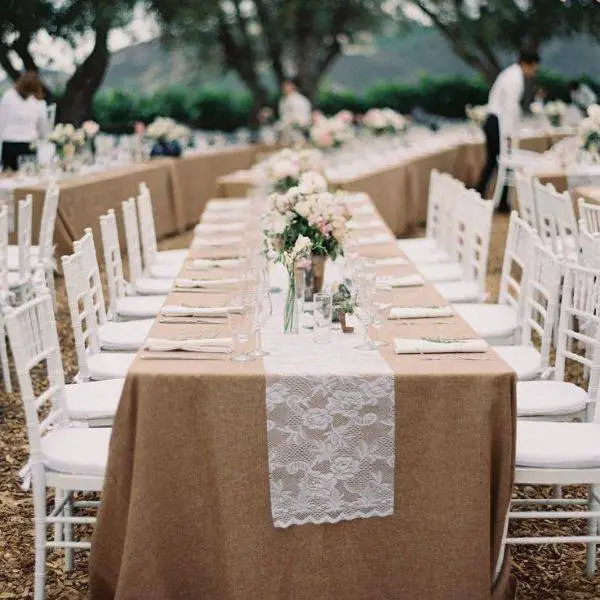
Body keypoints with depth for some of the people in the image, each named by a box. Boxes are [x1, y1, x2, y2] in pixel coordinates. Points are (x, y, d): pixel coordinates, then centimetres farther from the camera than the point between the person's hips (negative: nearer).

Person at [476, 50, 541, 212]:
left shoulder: (511, 73, 15)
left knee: (491, 162, 13)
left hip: (492, 122, 10)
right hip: (499, 124, -10)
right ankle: (503, 203, 4)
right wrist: (509, 134, -20)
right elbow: (510, 107, -21)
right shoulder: (516, 79, -15)